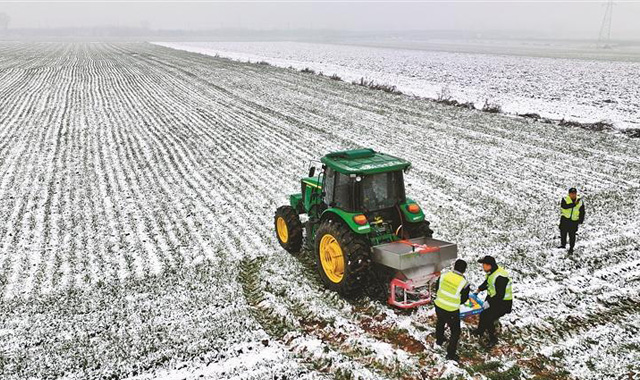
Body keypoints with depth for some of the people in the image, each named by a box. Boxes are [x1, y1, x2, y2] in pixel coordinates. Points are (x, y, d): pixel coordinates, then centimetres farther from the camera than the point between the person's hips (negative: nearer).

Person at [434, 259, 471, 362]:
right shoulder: (464, 283, -18)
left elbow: (437, 289, 5)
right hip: (451, 311, -5)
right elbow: (464, 299, -4)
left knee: (440, 322, 34)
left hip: (439, 306, 5)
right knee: (455, 331, 15)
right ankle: (451, 354, 18)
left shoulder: (444, 276, -9)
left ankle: (439, 340, 56)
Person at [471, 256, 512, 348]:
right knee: (483, 313, 20)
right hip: (492, 297, 9)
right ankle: (480, 331, 45)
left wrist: (489, 302, -27)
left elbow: (500, 295, -31)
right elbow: (487, 282, 17)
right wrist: (479, 289, 12)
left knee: (488, 319, -8)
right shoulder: (491, 271, -5)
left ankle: (493, 339, 14)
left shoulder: (500, 277, -34)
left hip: (503, 302, -9)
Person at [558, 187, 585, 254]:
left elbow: (582, 212, 13)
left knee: (572, 234, 1)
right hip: (565, 219, 0)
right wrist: (574, 204, -28)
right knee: (563, 232, 2)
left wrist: (581, 220, 6)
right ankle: (563, 244, 21)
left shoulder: (580, 201, 6)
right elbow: (565, 206, -24)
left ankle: (571, 247, 12)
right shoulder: (565, 199, -3)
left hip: (574, 221, 1)